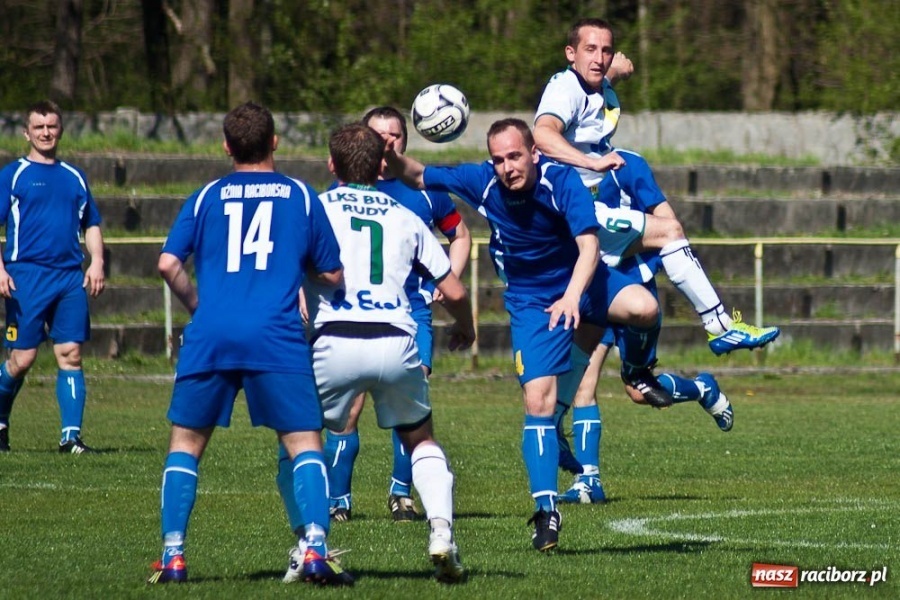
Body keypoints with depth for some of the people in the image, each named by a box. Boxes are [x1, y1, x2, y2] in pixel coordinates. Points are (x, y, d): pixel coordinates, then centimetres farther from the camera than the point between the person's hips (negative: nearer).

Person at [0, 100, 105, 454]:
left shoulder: (74, 177, 16)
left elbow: (92, 225, 22)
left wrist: (96, 262, 6)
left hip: (71, 277, 4)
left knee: (70, 354, -4)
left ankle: (71, 435, -5)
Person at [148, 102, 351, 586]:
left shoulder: (207, 197, 13)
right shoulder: (300, 195, 11)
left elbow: (169, 263, 4)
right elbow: (333, 274, 12)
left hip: (209, 337, 1)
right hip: (277, 338, -1)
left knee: (185, 443, 13)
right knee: (304, 443, 2)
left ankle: (172, 555, 5)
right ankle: (315, 549, -15)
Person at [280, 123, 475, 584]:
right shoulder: (405, 218, 19)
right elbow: (454, 292, 19)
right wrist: (465, 327, 39)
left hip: (335, 342, -2)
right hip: (396, 343, 2)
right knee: (422, 441, 23)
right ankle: (441, 529, 2)